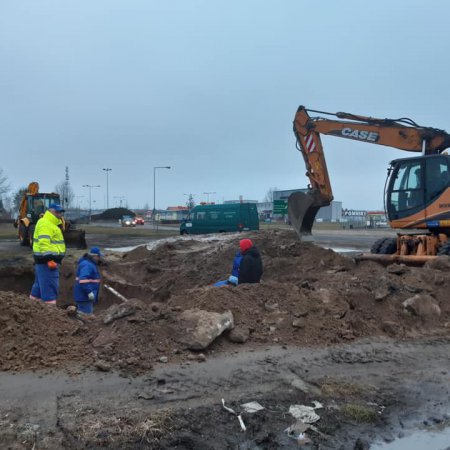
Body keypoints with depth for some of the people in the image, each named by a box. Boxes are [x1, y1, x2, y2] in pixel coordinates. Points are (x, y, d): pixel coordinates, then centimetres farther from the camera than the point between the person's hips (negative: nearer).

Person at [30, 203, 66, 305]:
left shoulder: (50, 223, 20)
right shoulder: (45, 224, -14)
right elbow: (44, 243, -25)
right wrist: (49, 259, -30)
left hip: (49, 259, 11)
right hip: (47, 260, -11)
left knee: (40, 284, 16)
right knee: (50, 285, -8)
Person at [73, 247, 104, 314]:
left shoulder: (90, 264, 17)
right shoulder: (87, 265, -18)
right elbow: (83, 279, -28)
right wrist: (89, 292, -30)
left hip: (86, 296, 11)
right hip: (84, 296, -11)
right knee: (86, 314, -10)